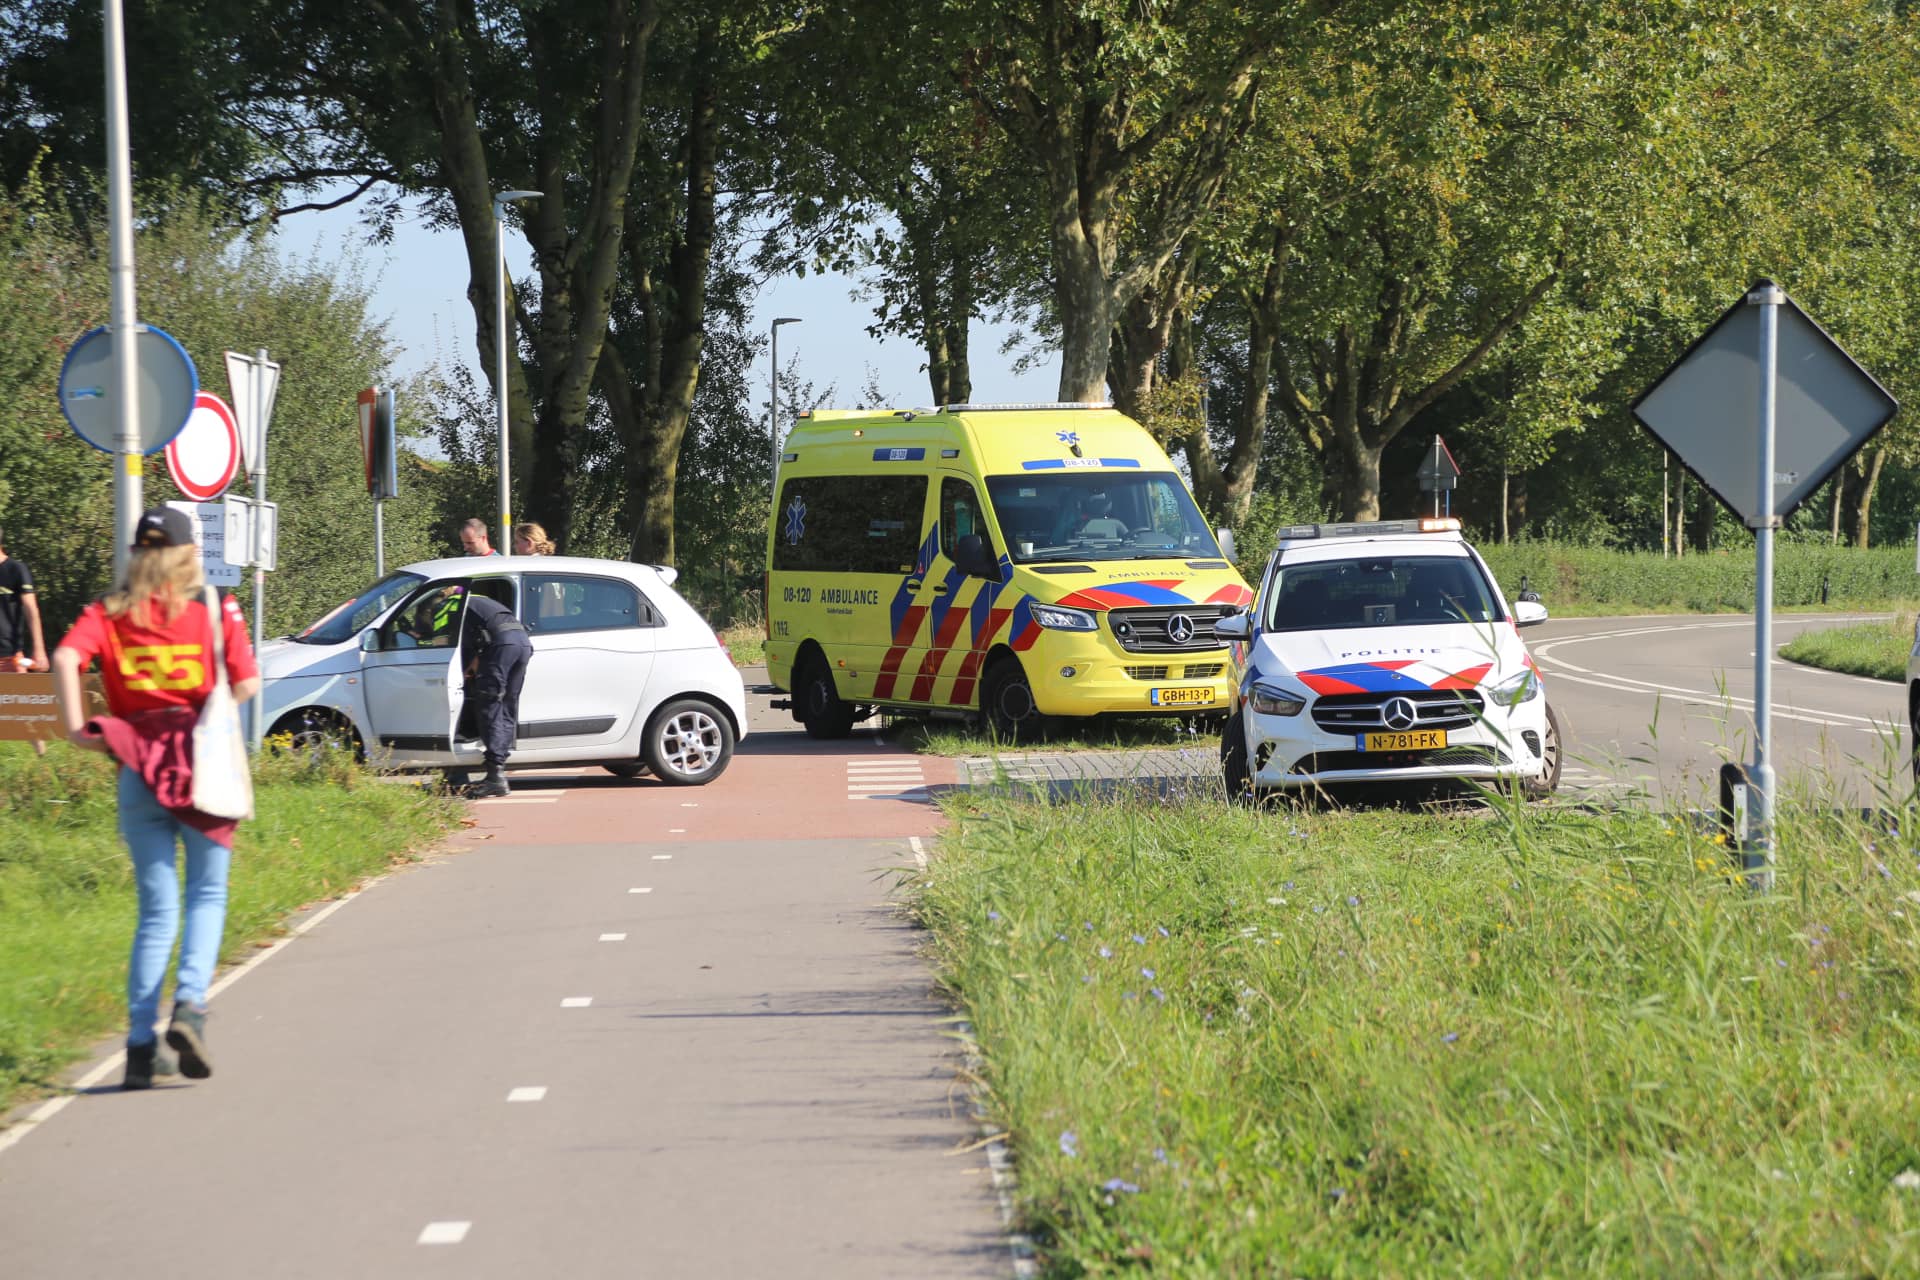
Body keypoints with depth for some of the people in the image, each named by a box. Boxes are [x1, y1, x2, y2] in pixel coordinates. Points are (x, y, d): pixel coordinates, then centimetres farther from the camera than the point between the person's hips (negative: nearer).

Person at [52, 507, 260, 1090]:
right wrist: (208, 714, 10)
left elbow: (66, 657, -13)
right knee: (206, 895, 11)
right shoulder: (216, 610, 2)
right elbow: (247, 683, -6)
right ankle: (190, 1004, -13)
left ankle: (140, 1044, 0)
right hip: (204, 761, -2)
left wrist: (75, 726, -10)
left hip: (138, 773, 2)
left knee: (156, 910, 9)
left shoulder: (109, 612, 5)